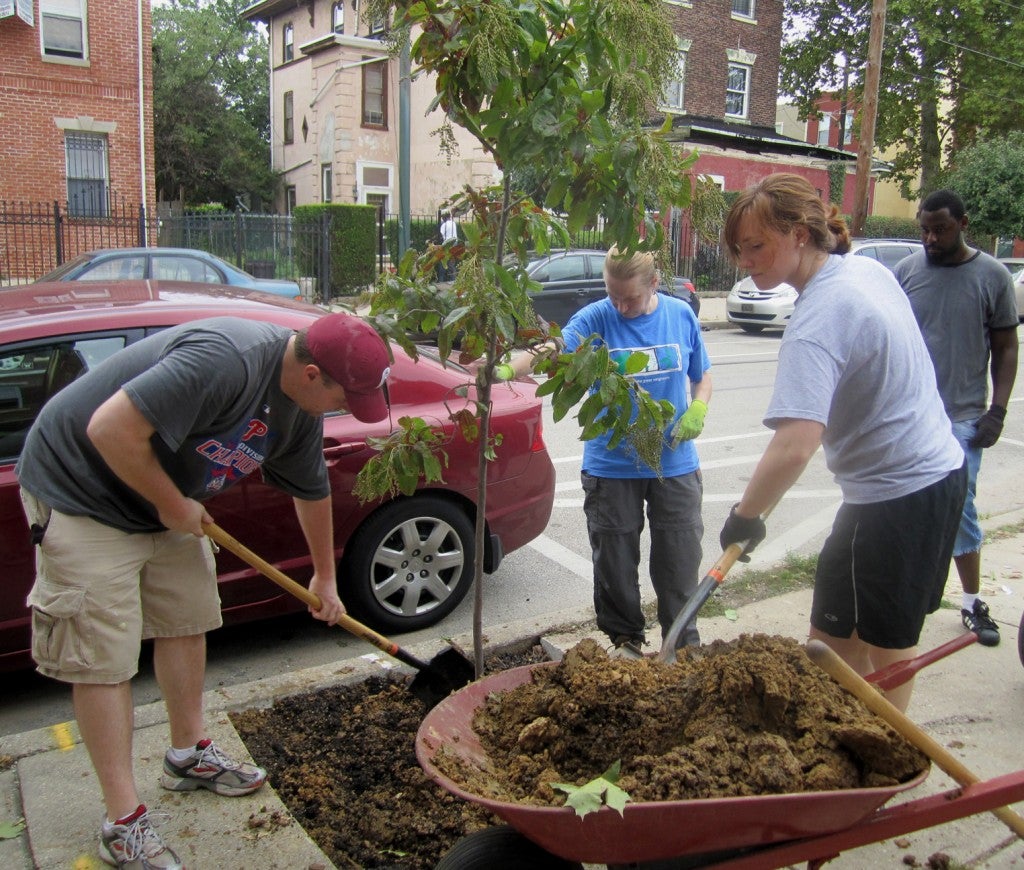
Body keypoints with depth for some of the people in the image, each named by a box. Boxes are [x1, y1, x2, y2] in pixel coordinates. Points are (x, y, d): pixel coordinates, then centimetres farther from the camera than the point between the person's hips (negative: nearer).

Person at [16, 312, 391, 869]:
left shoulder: (301, 408, -3)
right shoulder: (224, 360, -34)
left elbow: (311, 490, 13)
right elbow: (111, 430, -36)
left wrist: (325, 576, 24)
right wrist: (174, 506, -21)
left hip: (165, 499, 9)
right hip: (80, 490, -8)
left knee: (187, 619, 13)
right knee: (103, 658, -5)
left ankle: (189, 755, 32)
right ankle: (123, 824, 6)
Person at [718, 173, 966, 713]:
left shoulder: (818, 323, -25)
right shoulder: (870, 268, 3)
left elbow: (794, 448, -37)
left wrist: (745, 515, -23)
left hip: (893, 497, -10)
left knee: (835, 652, 3)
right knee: (892, 641, 20)